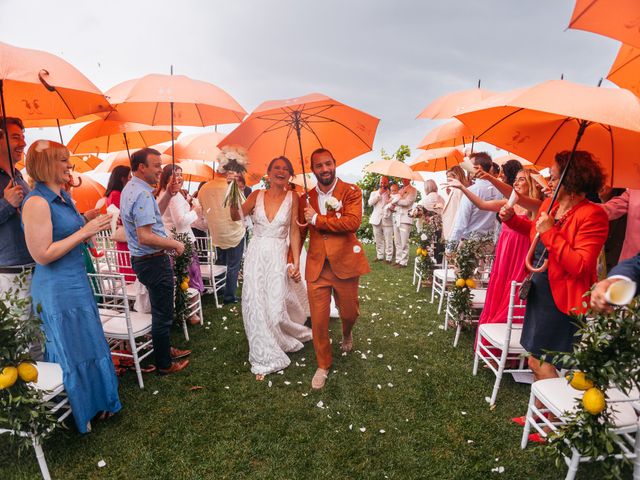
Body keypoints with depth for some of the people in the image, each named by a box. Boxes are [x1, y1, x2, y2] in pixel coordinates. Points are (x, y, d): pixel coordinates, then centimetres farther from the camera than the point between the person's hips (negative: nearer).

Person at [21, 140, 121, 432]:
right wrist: (84, 231, -21)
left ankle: (94, 402, 38)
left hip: (77, 282, 9)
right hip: (57, 290, -8)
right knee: (69, 352, 8)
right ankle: (77, 415, 29)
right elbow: (42, 255, -22)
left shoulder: (63, 196, 8)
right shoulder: (37, 202, -18)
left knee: (87, 345, 19)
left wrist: (94, 228, 3)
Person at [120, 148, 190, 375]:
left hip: (143, 260, 11)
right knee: (162, 314, 4)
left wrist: (168, 194, 11)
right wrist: (176, 244, -17)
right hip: (154, 261, -11)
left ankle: (165, 349, 41)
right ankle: (164, 364, 19)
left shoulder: (131, 189, 10)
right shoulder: (143, 194, -23)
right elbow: (145, 237, -29)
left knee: (160, 311, 24)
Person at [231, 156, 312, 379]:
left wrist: (296, 262, -8)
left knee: (276, 307, -3)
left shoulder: (292, 197, -2)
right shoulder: (257, 195, 3)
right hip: (255, 254, 2)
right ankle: (265, 358, 23)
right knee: (255, 305, 4)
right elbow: (236, 216, -9)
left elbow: (294, 231, -4)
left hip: (278, 256, -2)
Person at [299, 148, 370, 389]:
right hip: (317, 267, 2)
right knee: (318, 320, 4)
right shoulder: (306, 198, 8)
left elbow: (353, 222, -21)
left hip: (344, 264, -2)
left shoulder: (351, 192, -4)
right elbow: (299, 232, 14)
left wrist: (317, 219, -15)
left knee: (349, 312, 14)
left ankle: (347, 333, 52)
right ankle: (323, 365, 26)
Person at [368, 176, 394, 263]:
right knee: (378, 240, 4)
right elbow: (370, 203, -2)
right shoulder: (374, 193, 15)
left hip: (387, 219, -2)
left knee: (388, 240, -7)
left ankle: (389, 257, -2)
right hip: (376, 219, 2)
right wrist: (379, 194, -7)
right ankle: (380, 256, 14)